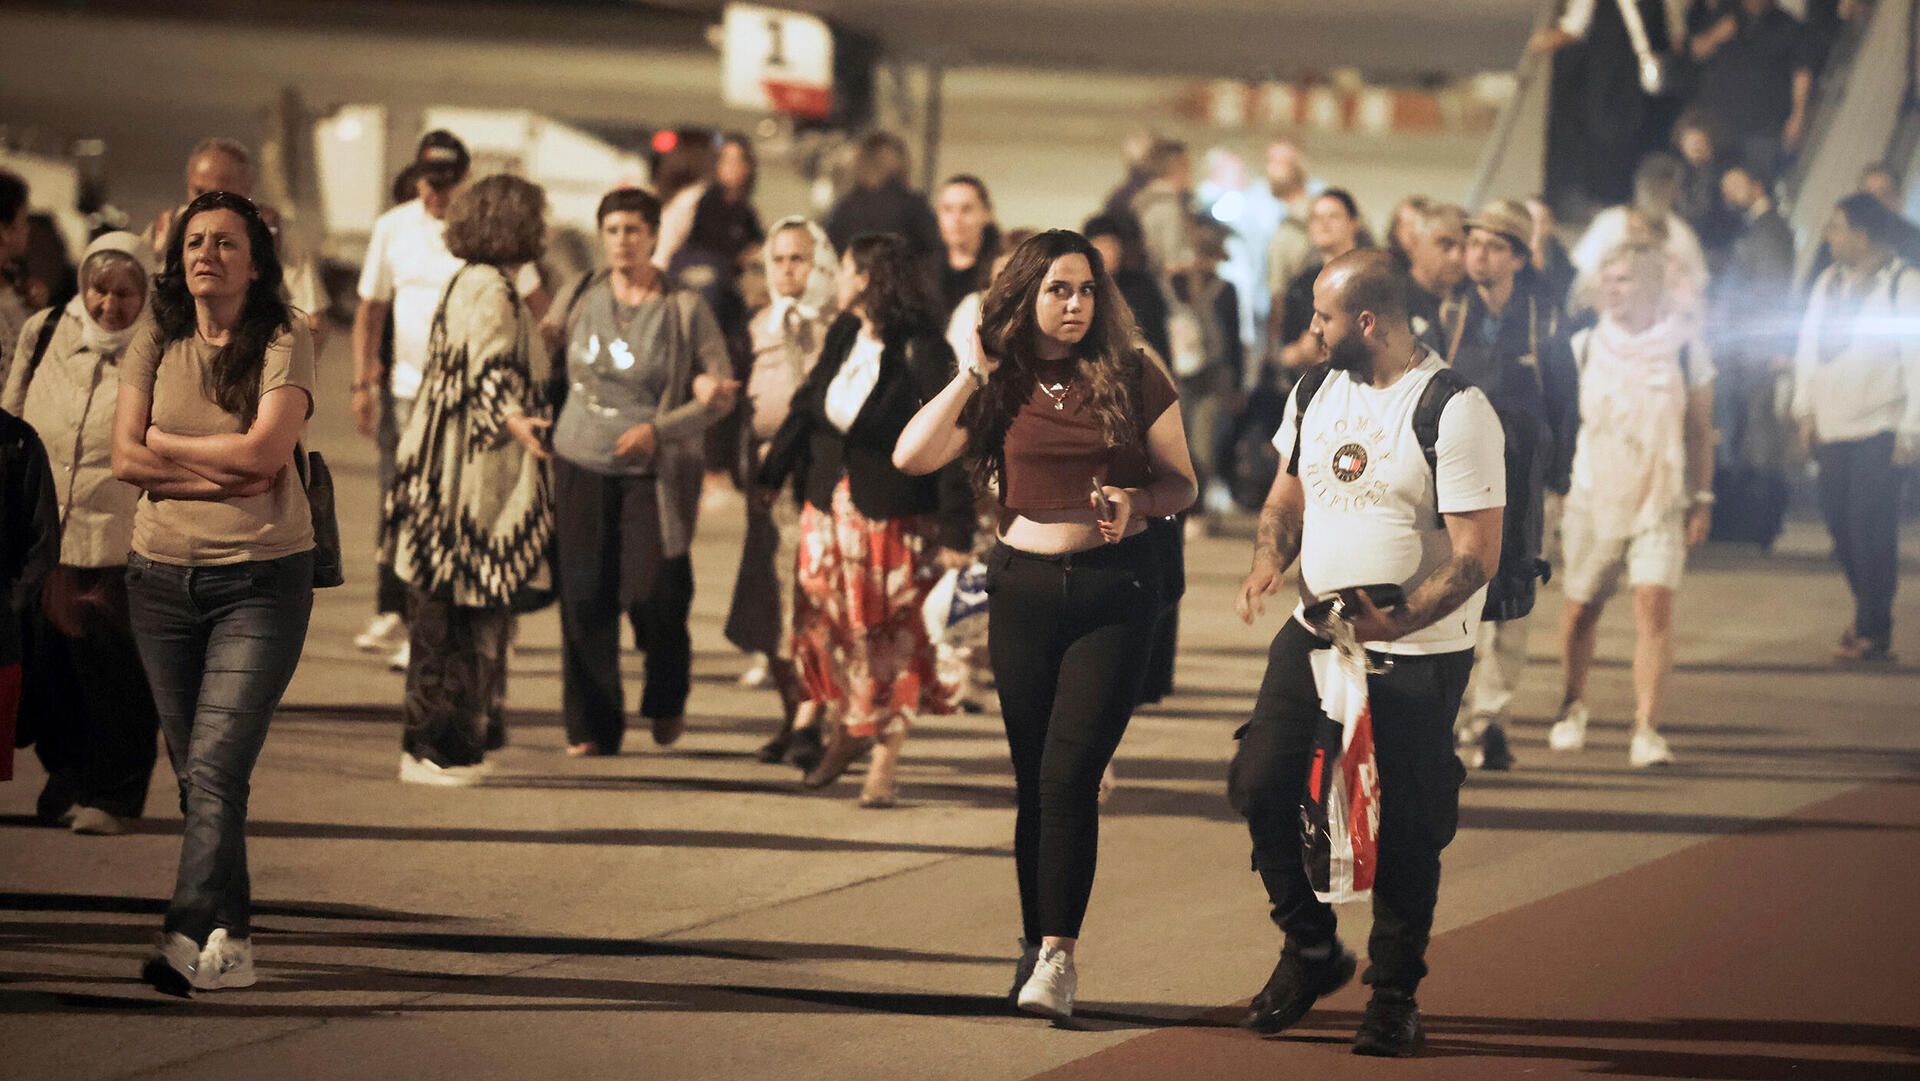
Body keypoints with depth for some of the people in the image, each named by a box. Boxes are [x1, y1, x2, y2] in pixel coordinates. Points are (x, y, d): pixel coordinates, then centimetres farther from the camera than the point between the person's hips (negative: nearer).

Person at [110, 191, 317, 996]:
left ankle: (191, 938, -23)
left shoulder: (285, 342, -4)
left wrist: (166, 446, -5)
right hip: (163, 575, 4)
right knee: (193, 773, 5)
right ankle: (229, 942, 12)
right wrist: (221, 480, -12)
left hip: (263, 576, -4)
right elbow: (125, 459, -2)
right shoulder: (155, 343, 6)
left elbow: (264, 449, -16)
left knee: (216, 765, -15)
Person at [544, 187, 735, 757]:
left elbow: (722, 395, -3)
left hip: (655, 474, -3)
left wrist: (659, 430, -15)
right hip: (582, 468, 3)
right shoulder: (579, 300, 5)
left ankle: (668, 699, 25)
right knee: (584, 599, -2)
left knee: (654, 596, -5)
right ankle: (593, 726, 9)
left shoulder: (685, 309, -4)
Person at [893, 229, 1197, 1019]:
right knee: (1034, 782, 8)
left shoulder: (1133, 378, 1)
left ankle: (1058, 957, -10)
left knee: (1069, 775, -13)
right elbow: (911, 457, -7)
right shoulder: (1002, 385, 5)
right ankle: (1034, 946, 19)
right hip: (1024, 589, 2)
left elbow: (1183, 486, 5)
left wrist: (1136, 500, -15)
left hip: (1115, 588, -2)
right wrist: (972, 375, -7)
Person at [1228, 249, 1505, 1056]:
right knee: (1261, 785, 0)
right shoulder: (1316, 392, 6)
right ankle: (1311, 951, 20)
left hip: (1417, 654, -6)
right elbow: (1287, 496, 19)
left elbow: (1477, 557, -18)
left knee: (1403, 827, 0)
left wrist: (1396, 623, -31)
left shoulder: (1455, 412, -16)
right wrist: (1269, 560, -4)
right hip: (1315, 631, 6)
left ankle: (1395, 994, 16)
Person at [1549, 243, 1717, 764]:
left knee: (1655, 605, -15)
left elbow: (1700, 428, 7)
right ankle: (1574, 706, 32)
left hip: (1661, 500, -2)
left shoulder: (1684, 345, 0)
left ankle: (1646, 729, -14)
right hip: (1594, 497, 2)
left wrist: (1702, 498, 5)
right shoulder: (1585, 345, 2)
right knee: (1581, 609, 7)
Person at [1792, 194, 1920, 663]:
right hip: (1832, 429, 6)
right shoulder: (1829, 282, 12)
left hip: (1879, 431, -6)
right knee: (1842, 528, 6)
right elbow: (1809, 347, 19)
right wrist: (1806, 409, 12)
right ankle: (1869, 614, 23)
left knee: (1871, 531, -8)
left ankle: (1873, 634, -2)